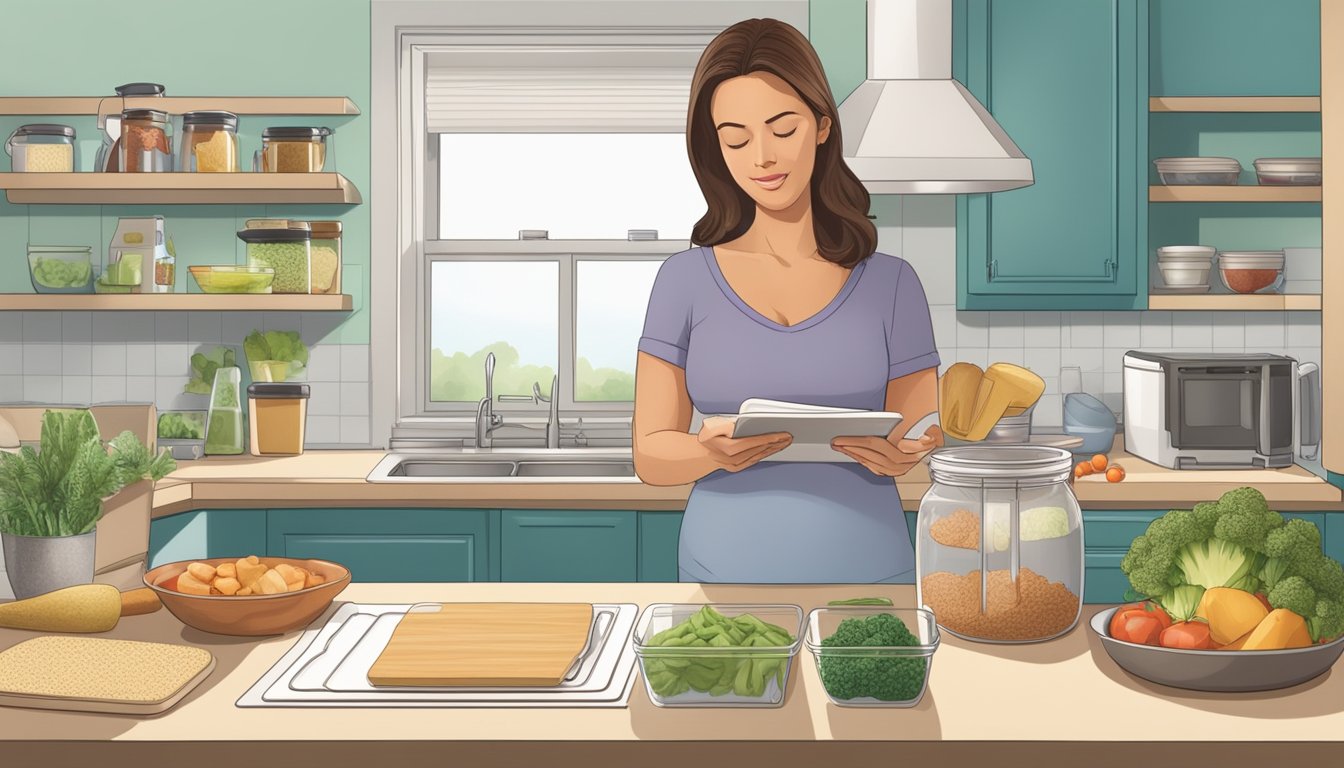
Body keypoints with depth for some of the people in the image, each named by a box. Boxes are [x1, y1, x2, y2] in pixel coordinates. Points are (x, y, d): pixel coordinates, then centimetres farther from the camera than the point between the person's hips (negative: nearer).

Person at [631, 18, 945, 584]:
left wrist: (902, 456, -15)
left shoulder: (891, 283, 4)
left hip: (866, 573, 1)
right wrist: (712, 452, -18)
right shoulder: (685, 280, 2)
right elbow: (651, 453, 1)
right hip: (725, 573, 0)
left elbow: (924, 440, 7)